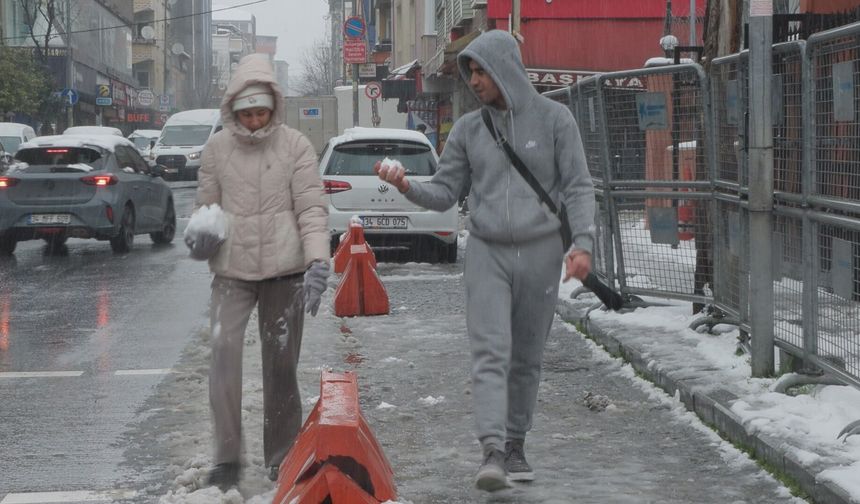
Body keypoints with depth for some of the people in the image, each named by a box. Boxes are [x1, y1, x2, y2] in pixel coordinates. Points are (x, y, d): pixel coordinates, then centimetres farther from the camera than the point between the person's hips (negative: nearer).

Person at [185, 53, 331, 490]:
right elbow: (206, 205, 10)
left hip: (284, 271, -1)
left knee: (281, 365, 7)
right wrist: (199, 237, -12)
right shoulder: (217, 149, 3)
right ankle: (227, 458, -9)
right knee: (223, 353, -15)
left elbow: (312, 207, -6)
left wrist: (318, 261, -19)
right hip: (231, 271, 1)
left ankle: (281, 458, 20)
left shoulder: (295, 146, -2)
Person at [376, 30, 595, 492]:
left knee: (526, 358, 8)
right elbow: (444, 193, 8)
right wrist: (406, 187, -12)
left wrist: (582, 243, -14)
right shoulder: (468, 129, 6)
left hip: (540, 251, -1)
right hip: (486, 252, 1)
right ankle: (493, 451, -21)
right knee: (490, 353, -13)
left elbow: (578, 186, -2)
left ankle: (515, 445, 22)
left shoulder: (553, 118, -1)